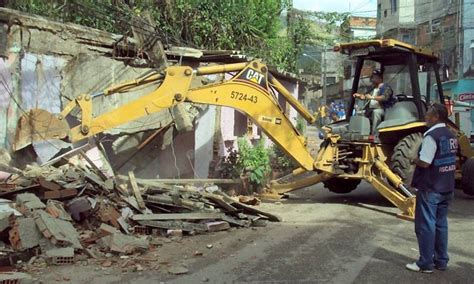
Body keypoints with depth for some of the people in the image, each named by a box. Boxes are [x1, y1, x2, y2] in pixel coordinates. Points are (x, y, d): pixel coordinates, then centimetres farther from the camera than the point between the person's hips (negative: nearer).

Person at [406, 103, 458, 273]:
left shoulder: (431, 136, -18)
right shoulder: (451, 136, 10)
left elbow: (424, 163, -23)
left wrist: (414, 160, -2)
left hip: (430, 189, -8)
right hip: (446, 188, 8)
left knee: (425, 225, 0)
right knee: (441, 224, 14)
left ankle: (425, 264, 5)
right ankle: (441, 261, 21)